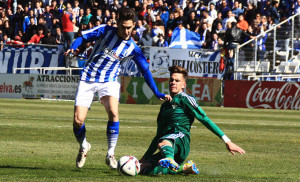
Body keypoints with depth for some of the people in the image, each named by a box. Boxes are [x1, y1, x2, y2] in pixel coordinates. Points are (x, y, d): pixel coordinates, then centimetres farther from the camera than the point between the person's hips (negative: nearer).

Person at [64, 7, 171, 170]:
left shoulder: (132, 48, -1)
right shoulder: (105, 31, -4)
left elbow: (145, 70, 6)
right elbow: (82, 37, 1)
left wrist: (158, 94, 1)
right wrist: (73, 48, -21)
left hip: (109, 81, 0)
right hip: (88, 79, 0)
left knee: (113, 113, -28)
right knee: (78, 120, -10)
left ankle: (110, 155, -13)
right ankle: (84, 147, 23)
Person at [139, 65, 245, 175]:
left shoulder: (185, 99, 8)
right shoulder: (165, 105, 30)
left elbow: (205, 120, 1)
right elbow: (159, 135, 36)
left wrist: (227, 141, -6)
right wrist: (145, 158, 35)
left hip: (181, 141, -8)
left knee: (163, 143, -42)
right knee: (143, 168, -13)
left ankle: (169, 159, -77)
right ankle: (182, 168, -10)